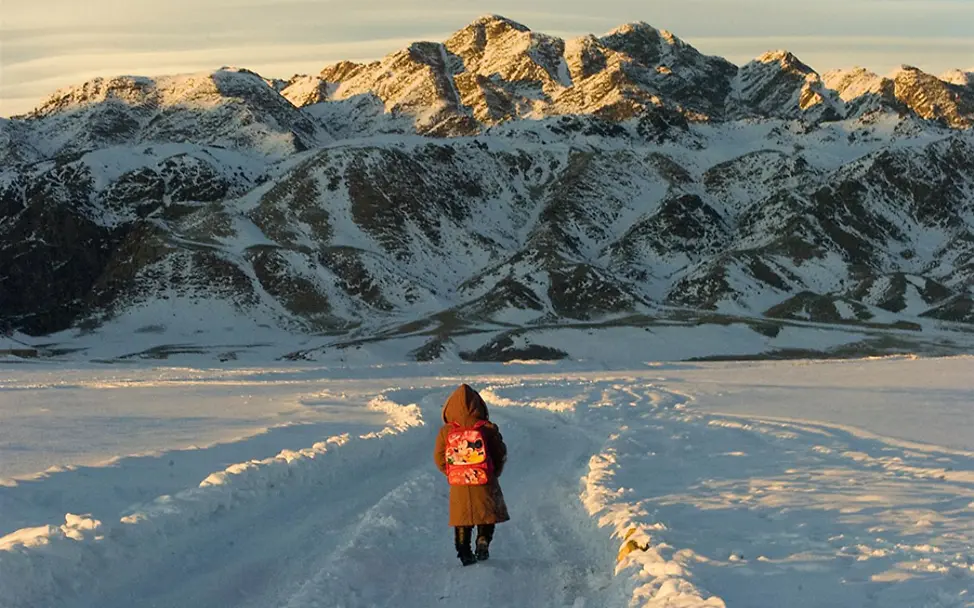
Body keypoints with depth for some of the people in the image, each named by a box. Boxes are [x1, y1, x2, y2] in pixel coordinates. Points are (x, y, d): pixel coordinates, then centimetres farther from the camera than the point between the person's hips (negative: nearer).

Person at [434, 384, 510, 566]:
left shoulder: (446, 431, -4)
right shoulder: (487, 428, -7)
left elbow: (439, 457, 2)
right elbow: (501, 454, -1)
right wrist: (493, 473, 14)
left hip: (459, 484, 1)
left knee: (462, 518, 13)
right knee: (486, 516, 15)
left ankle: (464, 552, 9)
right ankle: (483, 541, -4)